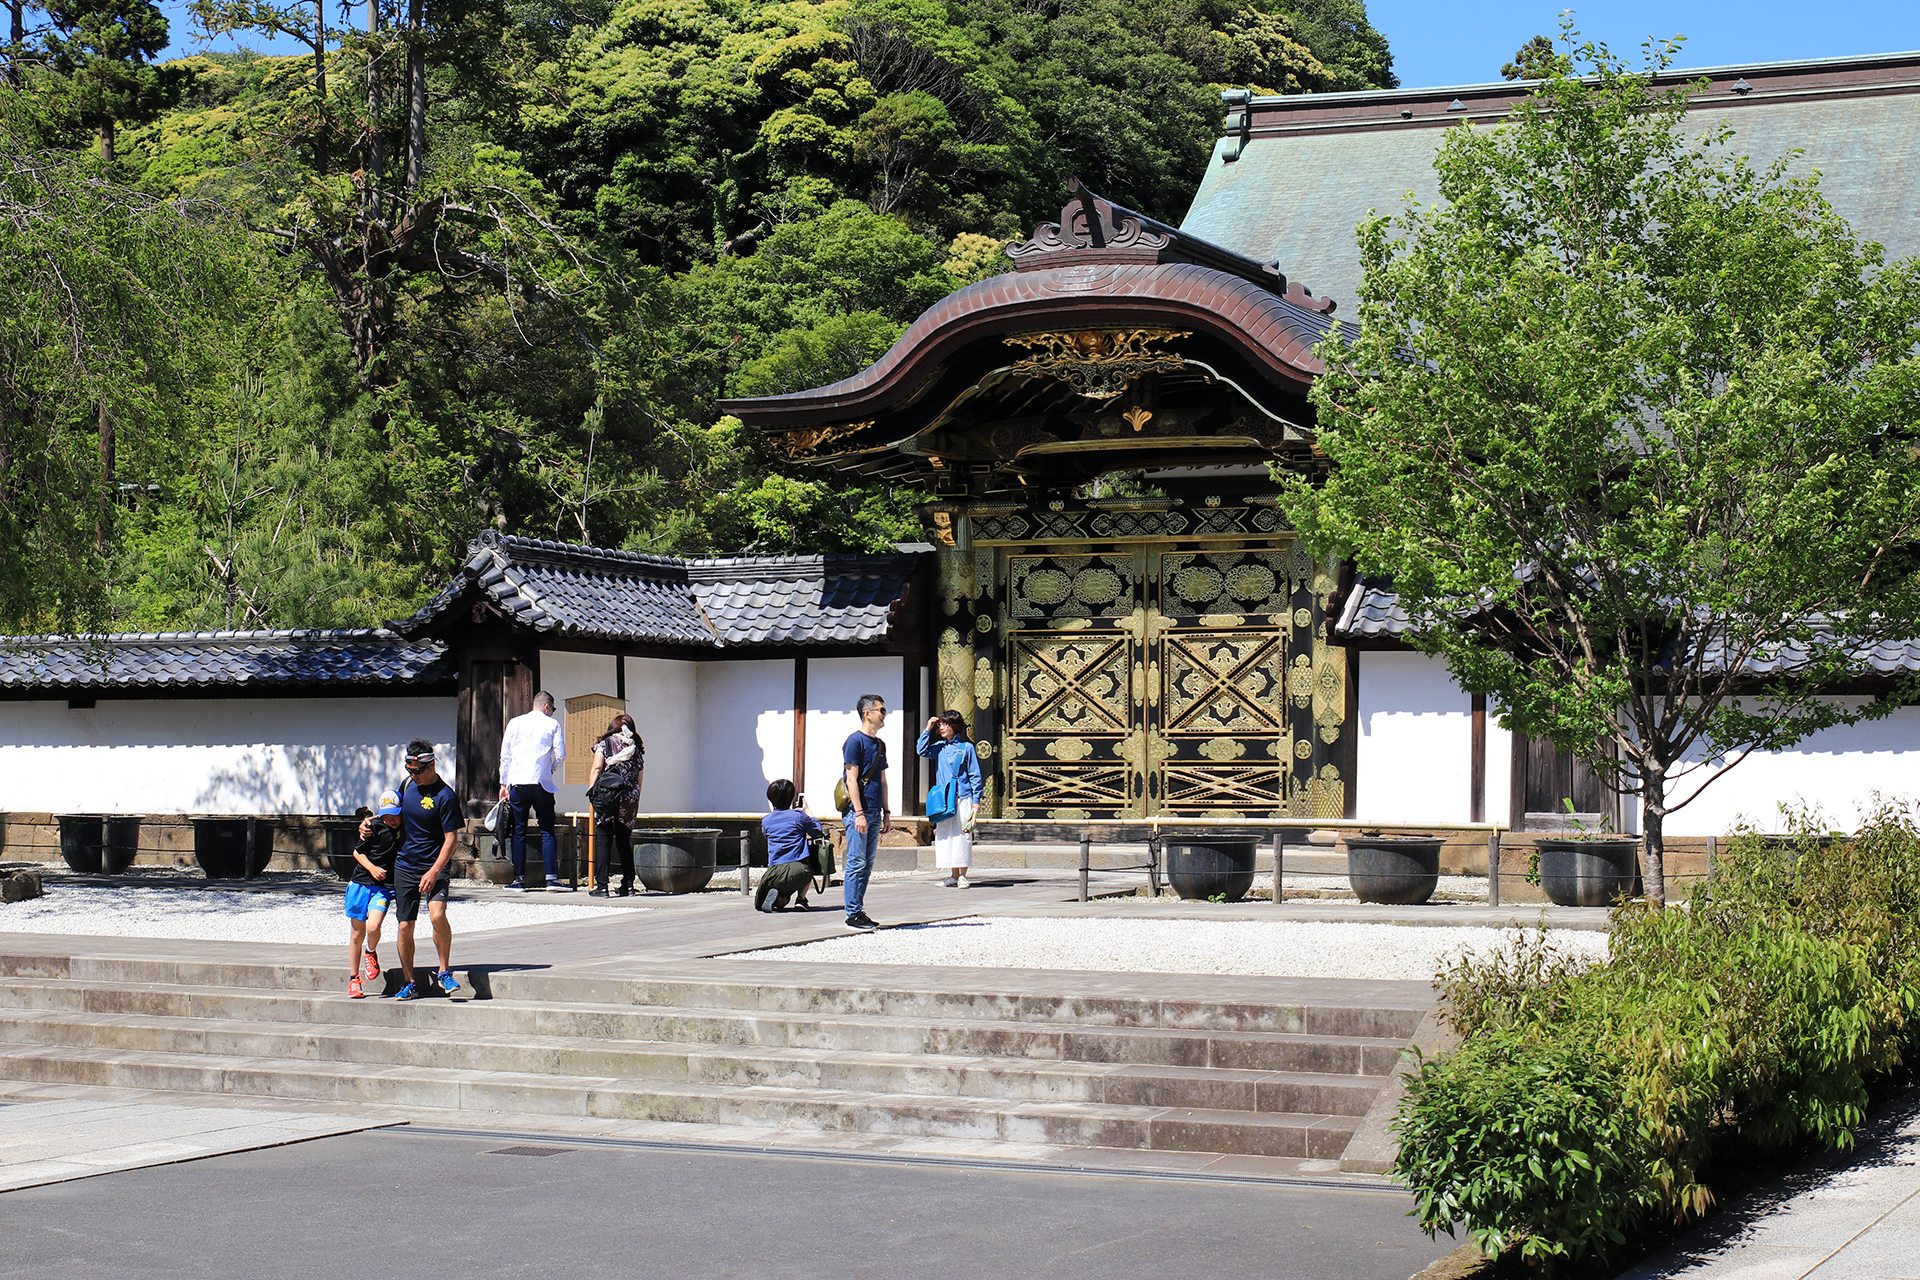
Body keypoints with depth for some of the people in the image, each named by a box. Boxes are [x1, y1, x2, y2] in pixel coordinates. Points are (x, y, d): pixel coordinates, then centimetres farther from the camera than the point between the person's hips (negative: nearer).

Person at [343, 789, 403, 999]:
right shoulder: (375, 827, -7)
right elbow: (357, 851, 2)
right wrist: (371, 867, -13)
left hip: (385, 887, 0)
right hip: (362, 882, 0)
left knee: (373, 926, -23)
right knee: (357, 933, 5)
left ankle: (370, 953, 11)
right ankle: (354, 980, 21)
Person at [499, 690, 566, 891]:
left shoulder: (514, 723, 10)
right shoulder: (552, 724, 3)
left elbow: (505, 756, 10)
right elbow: (560, 754, -1)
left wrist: (503, 783, 16)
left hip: (517, 782, 2)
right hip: (541, 783, -2)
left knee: (518, 831, 6)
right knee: (547, 831, 2)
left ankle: (519, 879, 4)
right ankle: (551, 877, -6)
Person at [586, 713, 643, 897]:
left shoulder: (604, 744, 3)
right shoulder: (637, 749, 14)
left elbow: (596, 769, -5)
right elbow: (639, 780, 14)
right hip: (630, 799, 4)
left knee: (602, 840, -2)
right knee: (624, 841, 13)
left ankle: (601, 886, -8)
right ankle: (628, 884, 12)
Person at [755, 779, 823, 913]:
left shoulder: (766, 821, 11)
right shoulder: (798, 816, 1)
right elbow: (818, 832, 16)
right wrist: (806, 810, 24)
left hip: (774, 874, 2)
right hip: (798, 873, -2)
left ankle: (779, 899, -6)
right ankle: (800, 898, 12)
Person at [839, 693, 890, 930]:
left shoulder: (879, 744, 18)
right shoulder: (855, 740, -7)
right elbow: (852, 779, -13)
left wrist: (885, 813, 18)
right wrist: (859, 813, -18)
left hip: (874, 813, 8)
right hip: (858, 812, -8)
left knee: (866, 865, 8)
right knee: (857, 863, -8)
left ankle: (859, 911, 12)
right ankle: (853, 914, -6)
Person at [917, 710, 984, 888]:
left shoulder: (966, 747, 0)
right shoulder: (939, 747, 12)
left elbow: (975, 775, 1)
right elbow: (922, 750, -2)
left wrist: (976, 800, -4)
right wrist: (927, 729, -1)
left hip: (962, 798, -4)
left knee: (962, 835, -4)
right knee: (946, 835, 4)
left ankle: (963, 875, 2)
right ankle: (953, 875, 11)